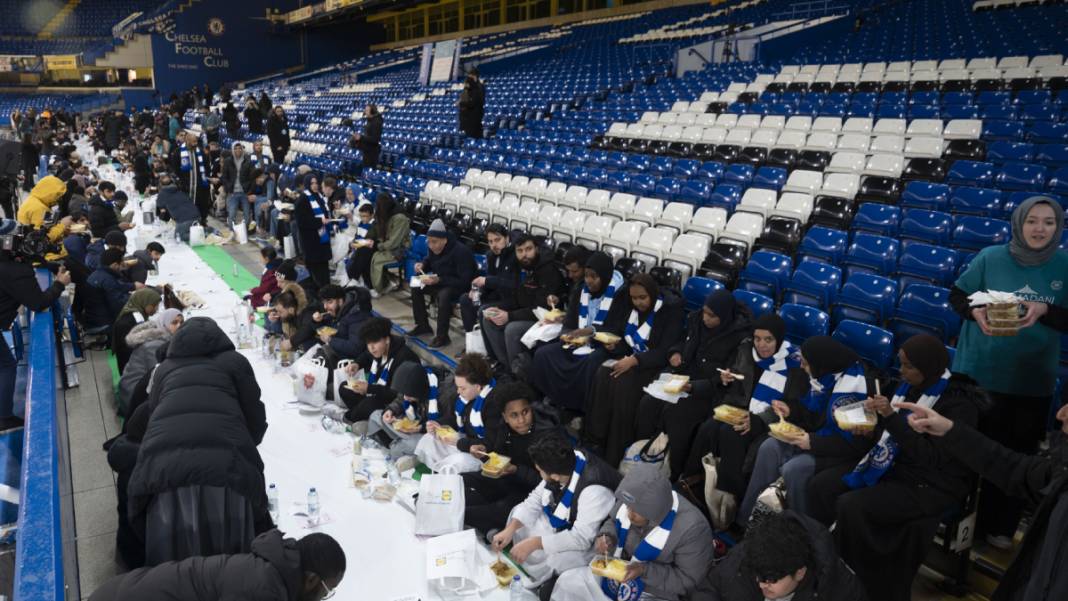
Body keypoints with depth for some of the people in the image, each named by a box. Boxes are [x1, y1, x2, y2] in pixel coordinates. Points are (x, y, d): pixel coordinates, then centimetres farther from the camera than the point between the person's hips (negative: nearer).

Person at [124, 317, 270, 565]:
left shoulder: (165, 368, 30)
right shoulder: (234, 361, 23)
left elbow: (149, 414, 35)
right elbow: (255, 419, 19)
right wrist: (240, 446, 39)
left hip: (162, 464, 3)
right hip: (223, 462, -2)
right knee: (233, 562, 7)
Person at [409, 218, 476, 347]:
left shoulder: (461, 251, -28)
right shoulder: (434, 248, -4)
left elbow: (464, 281, -30)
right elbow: (430, 260, 20)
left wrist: (439, 280, -36)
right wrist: (422, 264, -6)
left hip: (461, 287, -9)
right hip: (440, 281, 9)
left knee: (443, 295, -37)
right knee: (416, 287, 0)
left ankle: (442, 336, -24)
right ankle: (423, 326, 12)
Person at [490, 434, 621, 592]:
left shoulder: (594, 490, -38)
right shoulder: (564, 464, -16)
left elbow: (582, 538, -37)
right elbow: (535, 499, -5)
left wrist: (534, 543, -37)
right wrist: (510, 529, -16)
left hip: (590, 543, -8)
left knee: (554, 561, -32)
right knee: (518, 511, 3)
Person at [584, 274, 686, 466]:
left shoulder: (671, 309, -14)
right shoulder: (627, 304, 3)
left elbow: (665, 351, -18)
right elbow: (617, 332, 10)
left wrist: (634, 360, -29)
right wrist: (612, 344, -14)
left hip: (654, 364, -5)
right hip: (629, 357, 6)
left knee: (623, 385, -31)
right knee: (601, 376, -25)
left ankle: (614, 455, -22)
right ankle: (594, 442, -19)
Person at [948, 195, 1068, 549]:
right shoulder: (990, 257, -8)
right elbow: (956, 296, 0)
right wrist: (975, 312, -20)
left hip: (1033, 381, 1)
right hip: (980, 372, -1)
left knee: (1018, 455, 13)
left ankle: (1001, 525, 31)